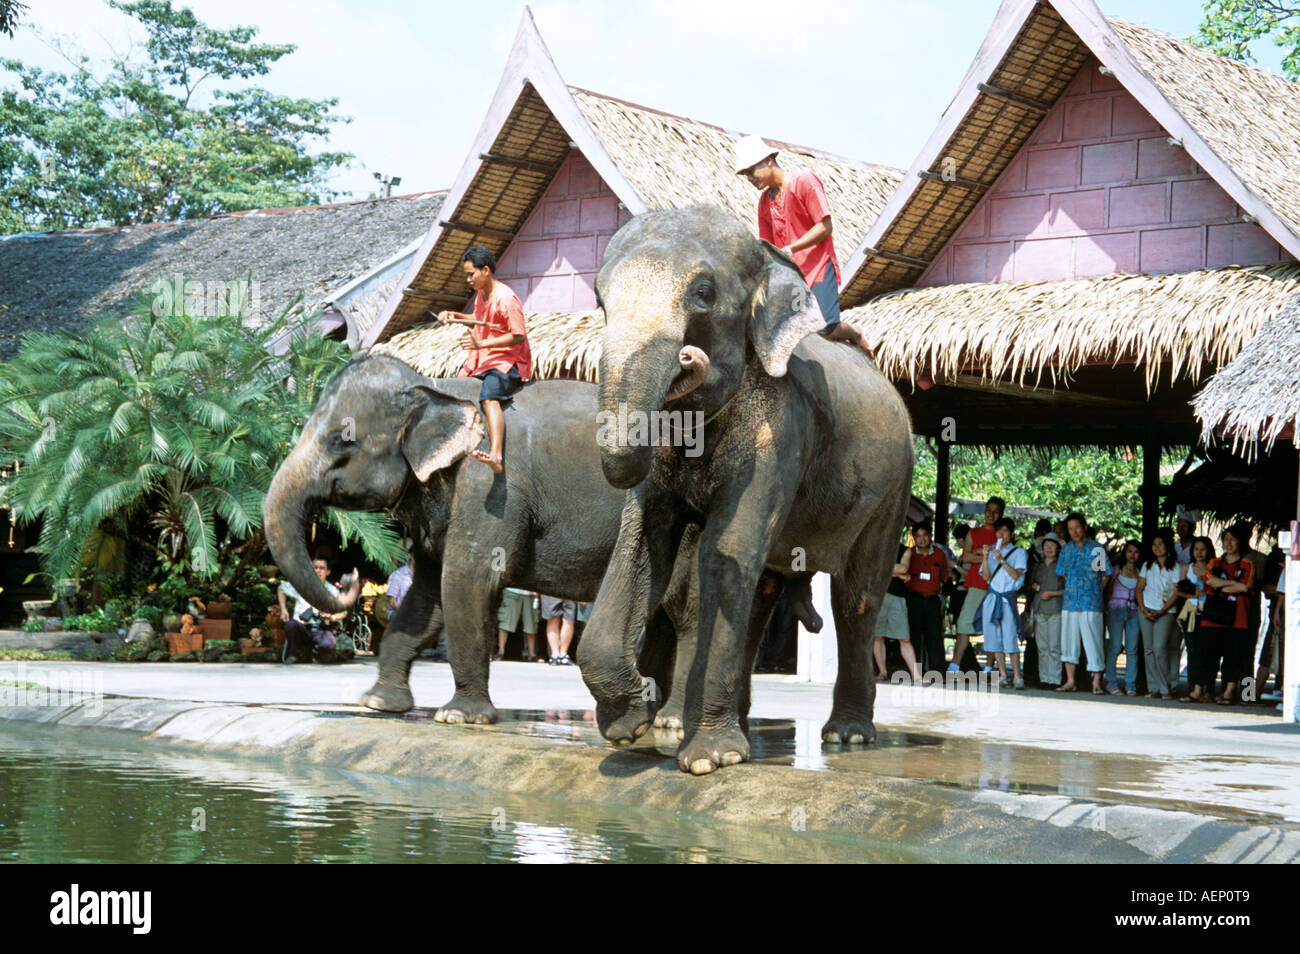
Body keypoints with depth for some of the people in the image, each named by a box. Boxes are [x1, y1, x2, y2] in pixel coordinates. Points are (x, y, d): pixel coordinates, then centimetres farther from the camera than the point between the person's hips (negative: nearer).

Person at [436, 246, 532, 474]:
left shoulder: (505, 298, -16)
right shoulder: (481, 294, 13)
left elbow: (519, 336, -20)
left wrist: (482, 343, -25)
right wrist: (455, 316, 15)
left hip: (507, 361, -10)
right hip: (483, 360, 10)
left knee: (489, 396, -36)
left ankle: (496, 456, -55)